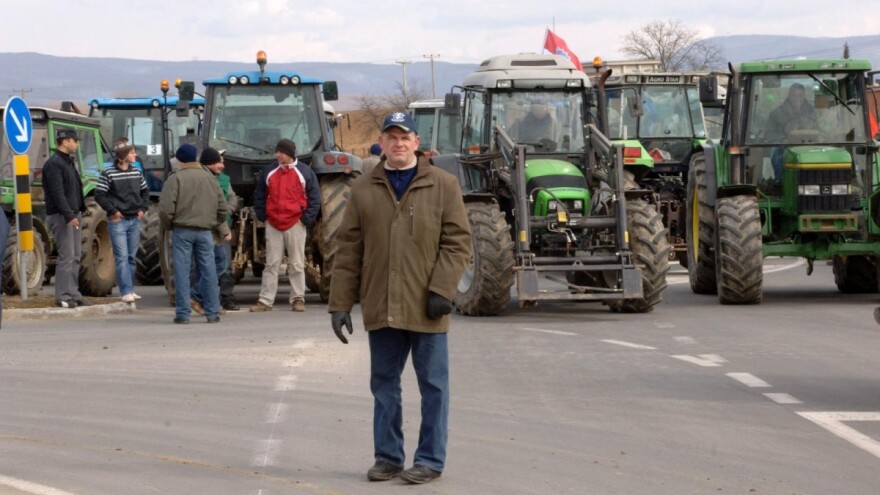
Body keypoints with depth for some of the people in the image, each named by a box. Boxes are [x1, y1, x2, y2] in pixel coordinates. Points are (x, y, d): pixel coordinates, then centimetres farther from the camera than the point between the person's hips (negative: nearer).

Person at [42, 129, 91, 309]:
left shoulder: (69, 162, 19)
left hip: (73, 215, 10)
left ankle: (73, 294, 14)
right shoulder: (54, 164, -13)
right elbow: (57, 193, -21)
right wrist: (68, 215, -26)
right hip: (61, 216, -10)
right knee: (66, 257, -11)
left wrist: (79, 212, 17)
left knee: (75, 258, 10)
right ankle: (63, 297, -9)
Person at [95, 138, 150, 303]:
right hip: (118, 221, -6)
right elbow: (99, 195, -8)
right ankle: (126, 291, -12)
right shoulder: (108, 174, -8)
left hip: (135, 220, 6)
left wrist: (143, 208, 6)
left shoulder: (136, 173, 9)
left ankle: (130, 290, 17)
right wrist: (112, 211, -12)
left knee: (131, 257, 10)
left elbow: (145, 192, 20)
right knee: (122, 257, -9)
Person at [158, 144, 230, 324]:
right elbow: (222, 207, 11)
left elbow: (166, 208, -13)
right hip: (205, 231, 4)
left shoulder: (175, 179, -7)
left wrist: (167, 226, 5)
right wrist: (223, 228, 25)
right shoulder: (210, 178, 8)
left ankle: (183, 313, -2)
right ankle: (213, 313, 8)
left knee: (182, 272, 0)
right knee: (208, 272, 7)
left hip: (183, 231, -4)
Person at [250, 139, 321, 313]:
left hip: (295, 224, -2)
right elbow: (259, 196, 15)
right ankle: (265, 301, 4)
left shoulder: (304, 172, 1)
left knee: (297, 265, 3)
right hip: (272, 225, 2)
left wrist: (307, 219, -6)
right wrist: (262, 216, 3)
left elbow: (314, 197, 2)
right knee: (271, 264, 3)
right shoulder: (268, 171, 8)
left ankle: (298, 299, 10)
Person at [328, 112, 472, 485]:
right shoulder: (363, 190, 8)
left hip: (426, 308, -3)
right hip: (380, 310, 3)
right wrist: (340, 303, 3)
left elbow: (457, 241, -3)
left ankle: (430, 460, 11)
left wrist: (442, 289, -14)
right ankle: (387, 457, 19)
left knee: (433, 386, 3)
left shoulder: (443, 185, 1)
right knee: (384, 384, 10)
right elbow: (348, 250, 8)